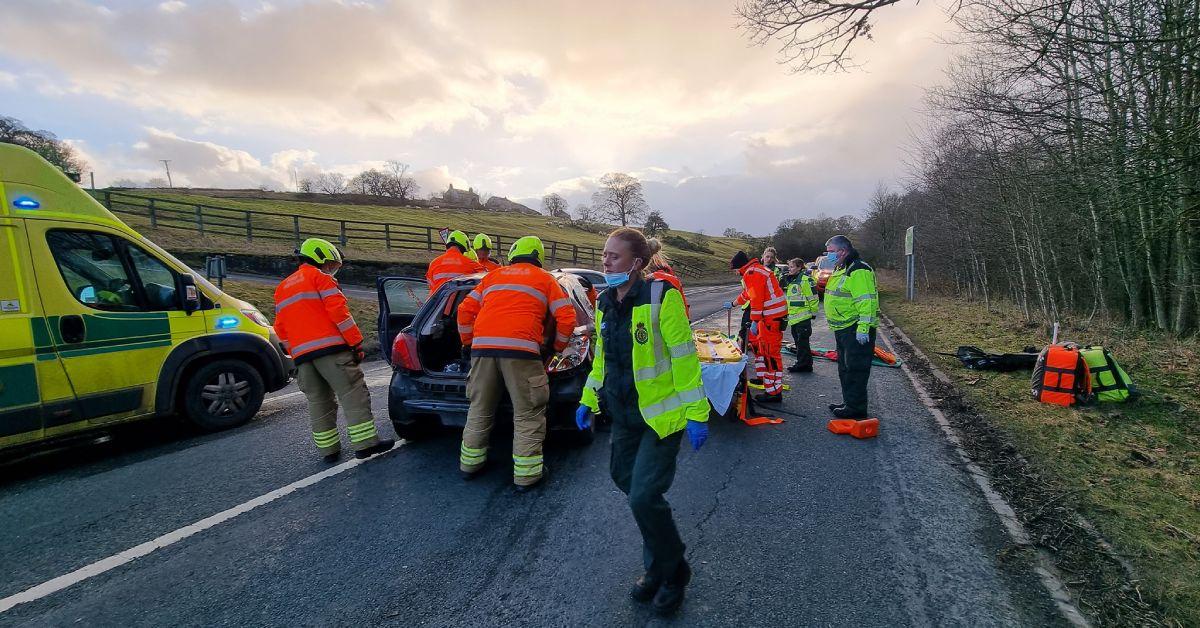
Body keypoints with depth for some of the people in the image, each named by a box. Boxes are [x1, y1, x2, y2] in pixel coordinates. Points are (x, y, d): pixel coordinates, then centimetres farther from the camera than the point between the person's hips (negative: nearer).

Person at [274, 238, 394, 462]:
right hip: (330, 348, -7)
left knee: (318, 402, 12)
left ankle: (328, 449, 15)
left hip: (302, 355, 8)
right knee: (353, 394, -6)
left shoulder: (282, 288, 26)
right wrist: (356, 342, -9)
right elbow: (338, 311, -10)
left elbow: (281, 329, 25)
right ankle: (365, 443, -9)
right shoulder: (319, 277, 2)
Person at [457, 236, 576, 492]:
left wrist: (469, 342, 31)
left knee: (479, 409, 17)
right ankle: (526, 473, 6)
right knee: (527, 414, 4)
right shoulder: (544, 279, 15)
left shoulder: (494, 275, 23)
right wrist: (558, 347, 21)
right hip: (520, 349, -4)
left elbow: (465, 310, 20)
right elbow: (566, 317, 7)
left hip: (483, 346, 4)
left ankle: (470, 462, 29)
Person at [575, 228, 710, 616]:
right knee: (627, 481, 16)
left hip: (661, 413, -7)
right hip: (624, 413, 8)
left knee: (644, 497, -9)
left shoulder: (660, 297, -17)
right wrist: (589, 400, 15)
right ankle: (656, 569, 41)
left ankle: (673, 573, 22)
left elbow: (684, 357, -16)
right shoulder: (606, 303, 5)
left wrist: (696, 414, -16)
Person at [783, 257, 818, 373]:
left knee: (802, 342, -5)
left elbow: (813, 297, -14)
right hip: (793, 318, 10)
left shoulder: (805, 279, -13)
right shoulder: (790, 280, 16)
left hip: (803, 317, -10)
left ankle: (802, 364, 2)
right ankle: (805, 364, 22)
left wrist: (813, 312, -10)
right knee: (798, 341, 14)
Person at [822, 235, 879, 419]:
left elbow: (867, 301, -24)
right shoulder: (840, 269, 17)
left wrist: (863, 328, -26)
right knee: (845, 368, 17)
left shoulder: (858, 271, -17)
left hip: (856, 330, -11)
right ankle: (849, 402, 28)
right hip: (843, 329, 11)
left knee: (855, 369, -5)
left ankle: (856, 407, 3)